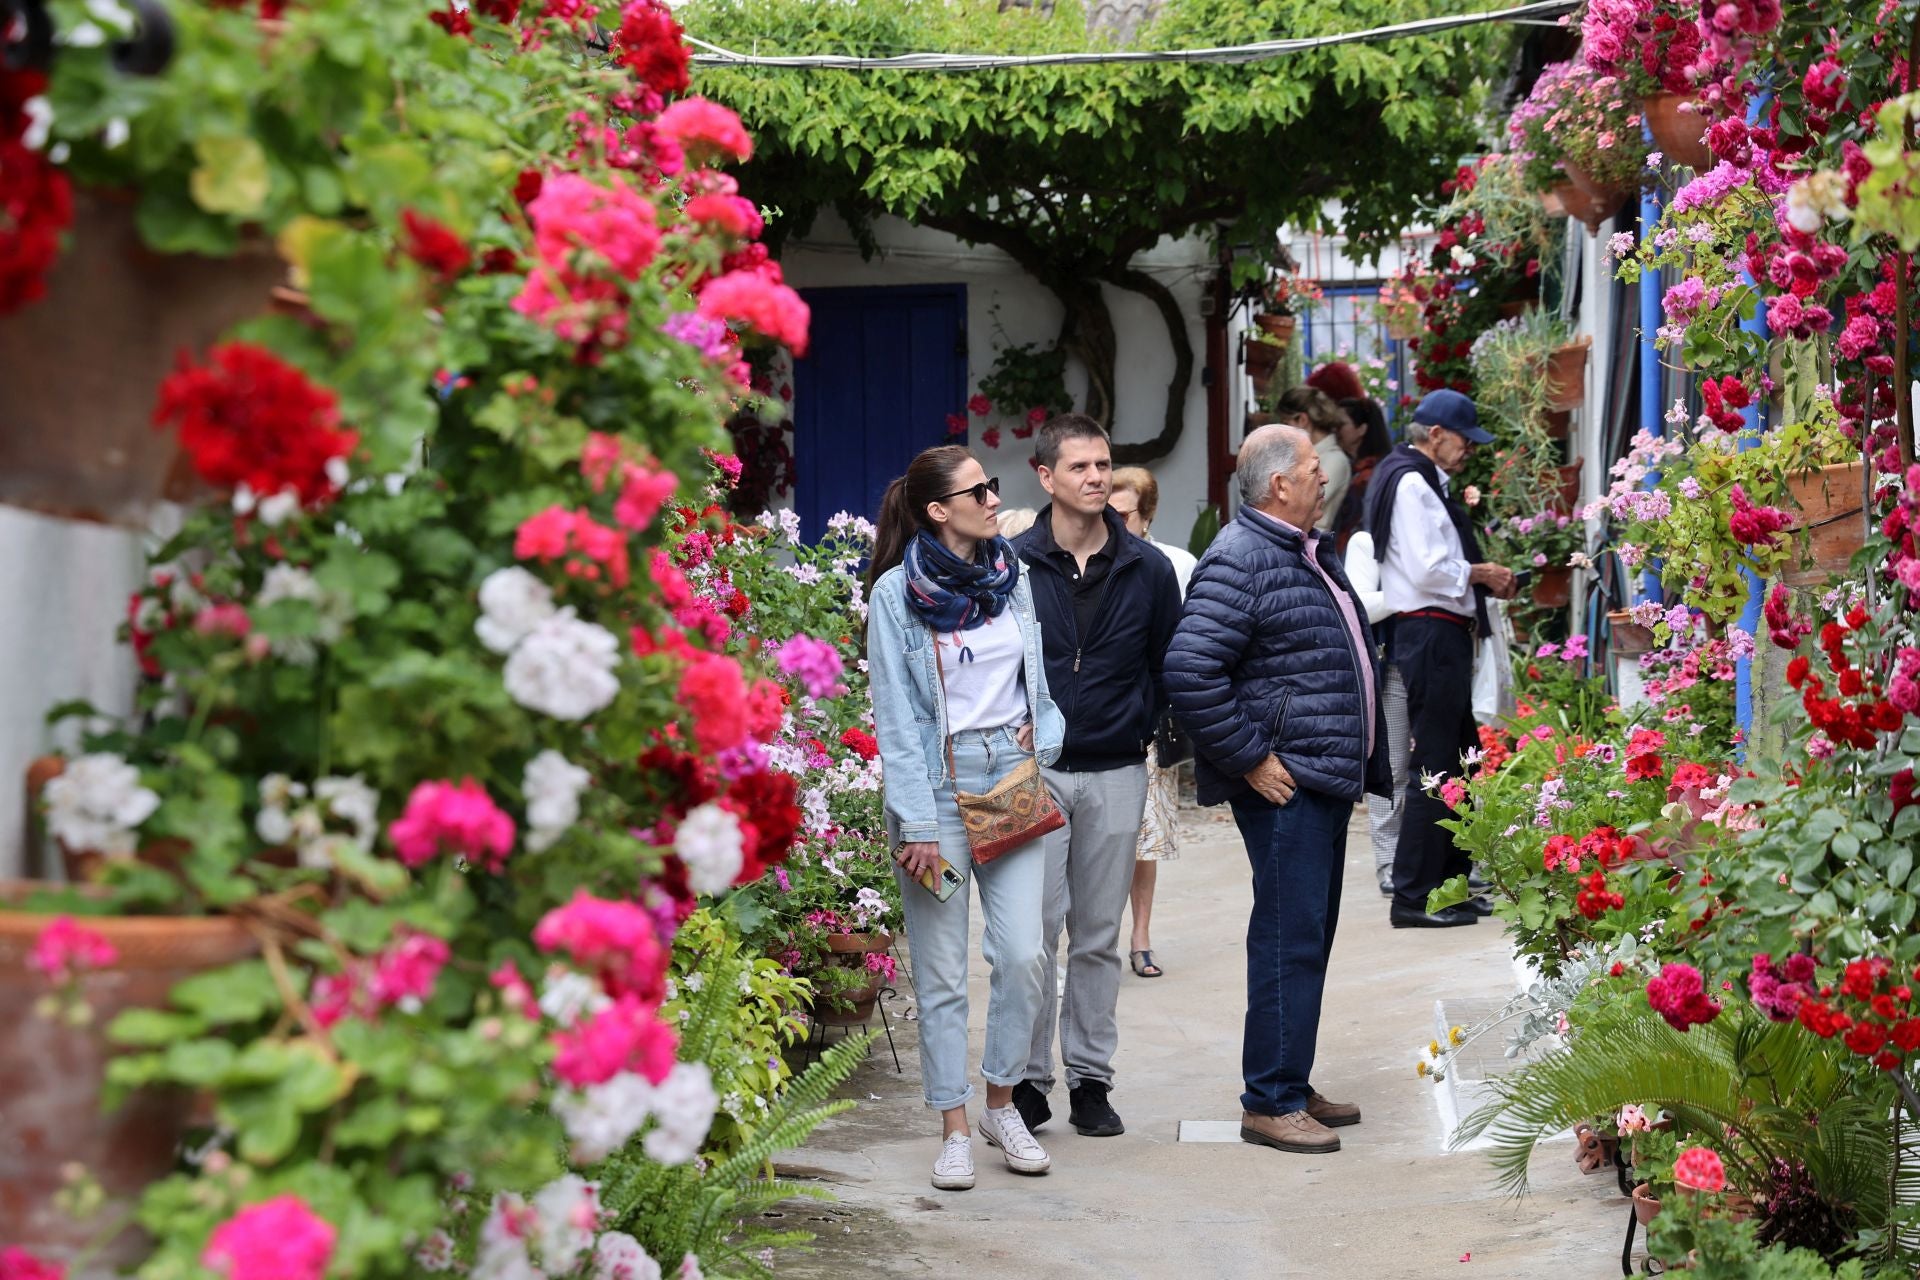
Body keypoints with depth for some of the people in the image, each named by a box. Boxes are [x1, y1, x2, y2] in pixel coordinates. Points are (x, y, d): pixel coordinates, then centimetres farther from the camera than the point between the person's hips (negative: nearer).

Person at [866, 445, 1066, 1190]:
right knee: (942, 972, 1)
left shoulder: (1012, 577, 9)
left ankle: (1002, 1104, 15)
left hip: (1013, 782, 4)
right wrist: (918, 824, -12)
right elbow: (896, 719, -7)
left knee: (1023, 955, -4)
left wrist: (1040, 759, 9)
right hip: (939, 786, -4)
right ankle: (955, 1128, 11)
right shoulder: (897, 592, -6)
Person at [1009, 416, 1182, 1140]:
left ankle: (1091, 1080, 16)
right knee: (1034, 933, -4)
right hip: (1035, 773, -2)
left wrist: (1142, 729, 4)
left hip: (1117, 774, 2)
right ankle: (1027, 1080, 5)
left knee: (1098, 938, 8)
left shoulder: (1148, 570, 5)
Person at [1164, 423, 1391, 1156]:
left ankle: (1292, 1086, 23)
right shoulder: (1240, 561, -16)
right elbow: (1190, 671, -24)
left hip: (1328, 777, 10)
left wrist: (1367, 757, 21)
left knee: (1310, 935, 14)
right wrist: (1250, 759, -20)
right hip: (1283, 785, -10)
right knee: (1289, 938, -8)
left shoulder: (1313, 553, 16)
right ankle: (1269, 1103, -3)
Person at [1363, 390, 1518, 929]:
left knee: (1460, 759, 16)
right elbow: (1428, 570, -21)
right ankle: (1413, 898, -4)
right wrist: (1481, 574, -7)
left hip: (1442, 635, 11)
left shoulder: (1423, 481, 19)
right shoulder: (1412, 483, -13)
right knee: (1433, 766, -8)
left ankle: (1451, 882, 24)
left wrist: (1481, 580, 10)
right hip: (1431, 635, -11)